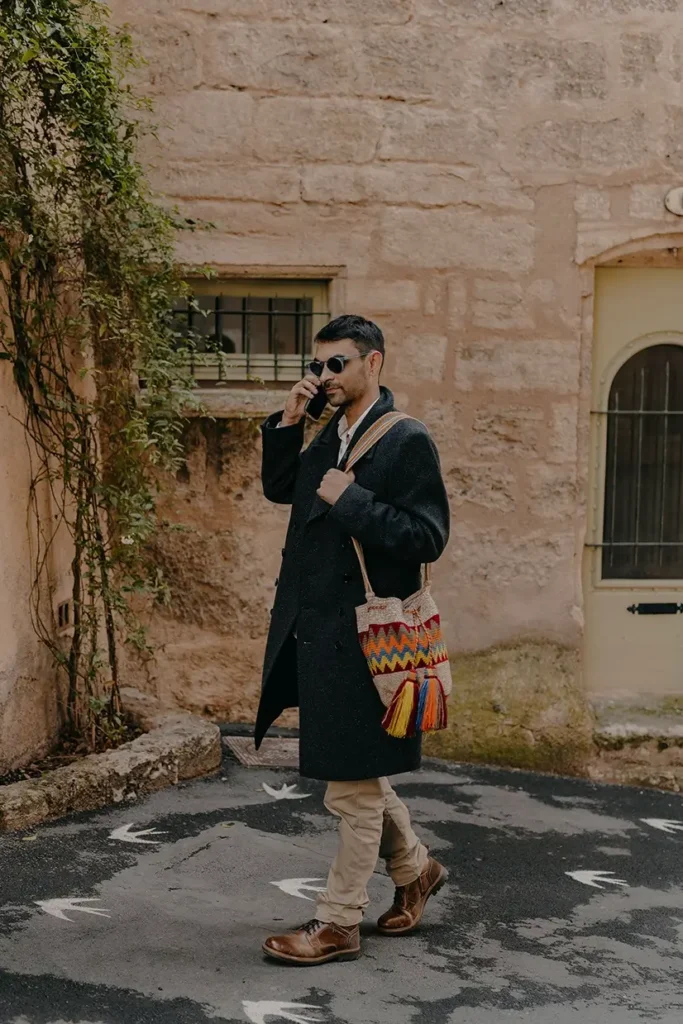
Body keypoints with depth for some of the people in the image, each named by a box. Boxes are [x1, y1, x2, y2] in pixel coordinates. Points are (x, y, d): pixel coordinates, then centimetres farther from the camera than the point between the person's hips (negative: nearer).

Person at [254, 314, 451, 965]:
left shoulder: (407, 442, -11)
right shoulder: (328, 440, 12)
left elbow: (428, 537, -16)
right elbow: (278, 489, 18)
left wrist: (352, 501, -20)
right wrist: (287, 423, 6)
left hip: (361, 636, -8)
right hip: (316, 633, 8)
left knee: (354, 784, 3)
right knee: (354, 772, 20)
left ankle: (337, 924, 13)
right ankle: (414, 869, 39)